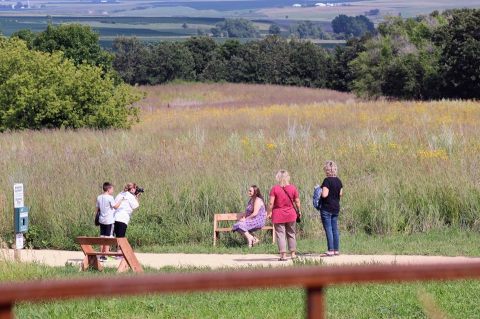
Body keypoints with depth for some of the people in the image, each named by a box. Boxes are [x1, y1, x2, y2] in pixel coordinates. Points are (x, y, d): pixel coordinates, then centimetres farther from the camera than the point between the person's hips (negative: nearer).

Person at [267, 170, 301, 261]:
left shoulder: (274, 189, -9)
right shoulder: (293, 188, -3)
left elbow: (271, 203, -12)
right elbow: (297, 201, 2)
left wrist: (269, 212, -1)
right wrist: (298, 211, 16)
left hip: (278, 215, -3)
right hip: (291, 214, 3)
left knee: (280, 235, 0)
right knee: (291, 234, 15)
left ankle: (283, 254, -6)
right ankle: (293, 253, 19)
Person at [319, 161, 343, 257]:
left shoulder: (327, 180, -16)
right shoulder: (338, 181, 6)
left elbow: (324, 194, -23)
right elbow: (340, 194, 13)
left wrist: (319, 190, -5)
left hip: (326, 208, -7)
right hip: (336, 208, 7)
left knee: (328, 229, -5)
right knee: (335, 229, 12)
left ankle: (330, 250, -6)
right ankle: (336, 250, 14)